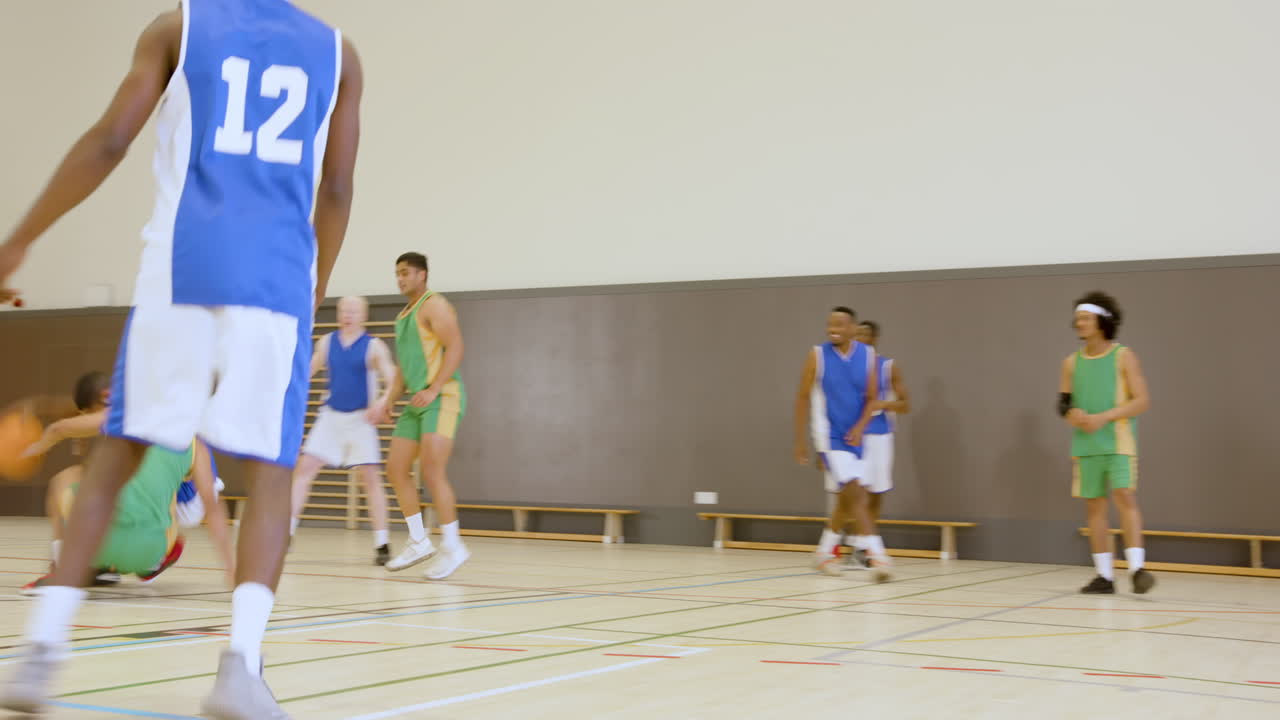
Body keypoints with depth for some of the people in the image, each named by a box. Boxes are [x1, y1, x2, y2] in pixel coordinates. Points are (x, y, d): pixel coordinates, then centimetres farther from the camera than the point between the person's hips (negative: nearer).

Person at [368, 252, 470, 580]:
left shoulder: (434, 305, -6)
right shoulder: (402, 317, 21)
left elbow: (455, 348, -16)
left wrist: (433, 390, -23)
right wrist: (388, 400, 14)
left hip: (442, 397, -9)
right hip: (417, 402, 9)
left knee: (432, 471, -16)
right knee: (396, 469, 6)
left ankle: (452, 546, -6)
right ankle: (419, 542, 15)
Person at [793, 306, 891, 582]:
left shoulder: (867, 356, 1)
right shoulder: (818, 355, -7)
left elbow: (871, 398, 4)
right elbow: (803, 398, -1)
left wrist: (860, 427, -14)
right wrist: (800, 441, -1)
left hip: (854, 436, 4)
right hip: (829, 436, -4)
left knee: (847, 500, 13)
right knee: (855, 493, -15)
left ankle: (824, 553, 31)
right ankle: (878, 556, -17)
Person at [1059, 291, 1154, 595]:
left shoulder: (1123, 356, -2)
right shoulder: (1072, 362, 11)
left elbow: (1142, 401, -7)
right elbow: (1063, 402, 16)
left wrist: (1103, 417, -18)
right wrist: (1071, 414, -8)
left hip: (1118, 442, -4)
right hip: (1085, 445, 4)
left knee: (1124, 495, -17)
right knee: (1094, 505, 3)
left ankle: (1136, 568, -17)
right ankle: (1104, 576, 8)